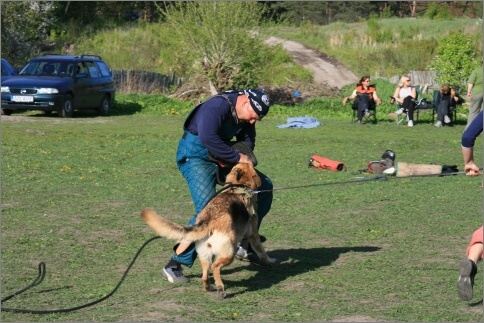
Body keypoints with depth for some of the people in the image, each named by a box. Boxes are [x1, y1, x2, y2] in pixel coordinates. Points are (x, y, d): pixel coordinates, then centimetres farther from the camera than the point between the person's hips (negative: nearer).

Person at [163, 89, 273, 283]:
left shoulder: (247, 113, -1)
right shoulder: (217, 106, -28)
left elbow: (247, 140, 8)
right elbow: (208, 138, -40)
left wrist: (244, 154, -16)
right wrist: (237, 158, -33)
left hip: (223, 158, 9)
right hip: (195, 156, -9)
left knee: (264, 186, 9)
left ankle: (246, 244, 18)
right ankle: (174, 266, -20)